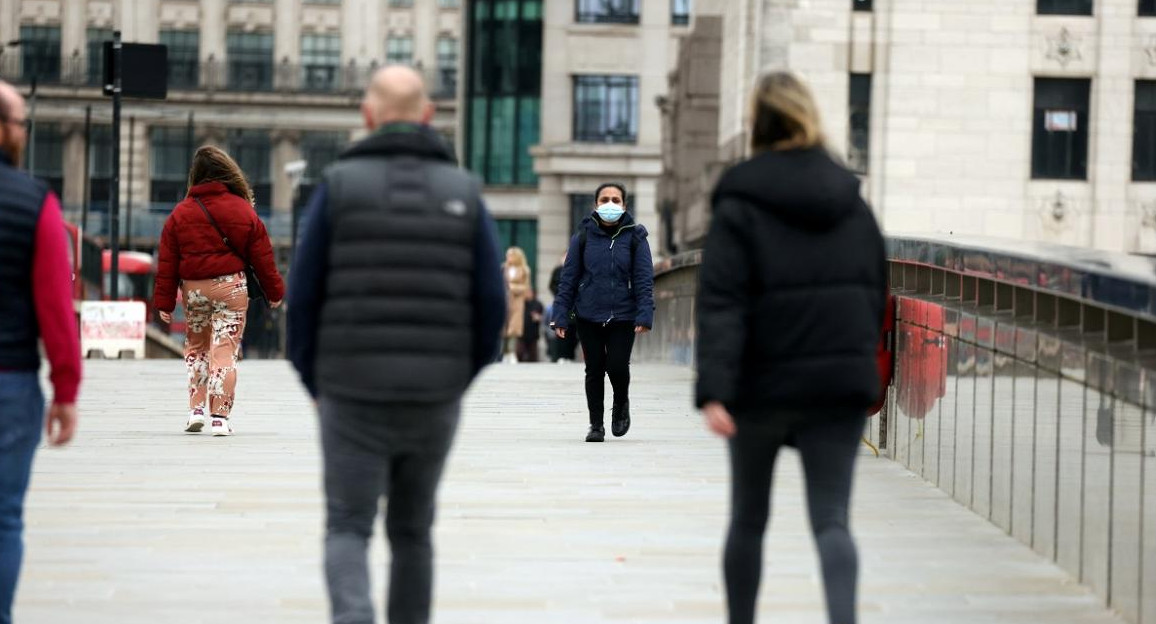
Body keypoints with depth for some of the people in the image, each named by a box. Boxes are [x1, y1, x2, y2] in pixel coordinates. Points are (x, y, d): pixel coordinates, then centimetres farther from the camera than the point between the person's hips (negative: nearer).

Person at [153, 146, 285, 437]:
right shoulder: (243, 210, -1)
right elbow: (262, 257, 4)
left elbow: (167, 262, 1)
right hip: (231, 287, -1)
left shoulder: (180, 213, 0)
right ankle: (220, 417, -4)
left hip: (193, 289, 1)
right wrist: (274, 292, 14)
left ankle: (196, 409, 11)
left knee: (196, 347, 18)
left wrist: (164, 302, 6)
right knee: (225, 350, 0)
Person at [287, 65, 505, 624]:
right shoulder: (463, 191, 2)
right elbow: (491, 304, -1)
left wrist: (314, 384, 11)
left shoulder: (339, 184, -3)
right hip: (434, 398, 2)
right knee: (412, 530, 19)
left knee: (348, 531, 5)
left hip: (354, 394, -2)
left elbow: (303, 297, -4)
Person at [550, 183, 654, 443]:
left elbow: (644, 279, 0)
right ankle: (596, 424, 17)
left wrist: (644, 315, -10)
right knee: (594, 369, 4)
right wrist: (561, 316, 0)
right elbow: (569, 278, 5)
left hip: (623, 316, -1)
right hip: (588, 316, 1)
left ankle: (621, 405, 19)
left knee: (617, 366, -12)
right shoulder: (583, 236, 3)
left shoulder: (635, 237, 2)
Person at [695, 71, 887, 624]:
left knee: (748, 517, 16)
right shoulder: (851, 201, 8)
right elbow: (876, 294, 14)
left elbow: (721, 304, -15)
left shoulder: (740, 205, -7)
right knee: (831, 520, -2)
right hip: (840, 383, 2)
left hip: (764, 383, -2)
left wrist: (714, 392, -21)